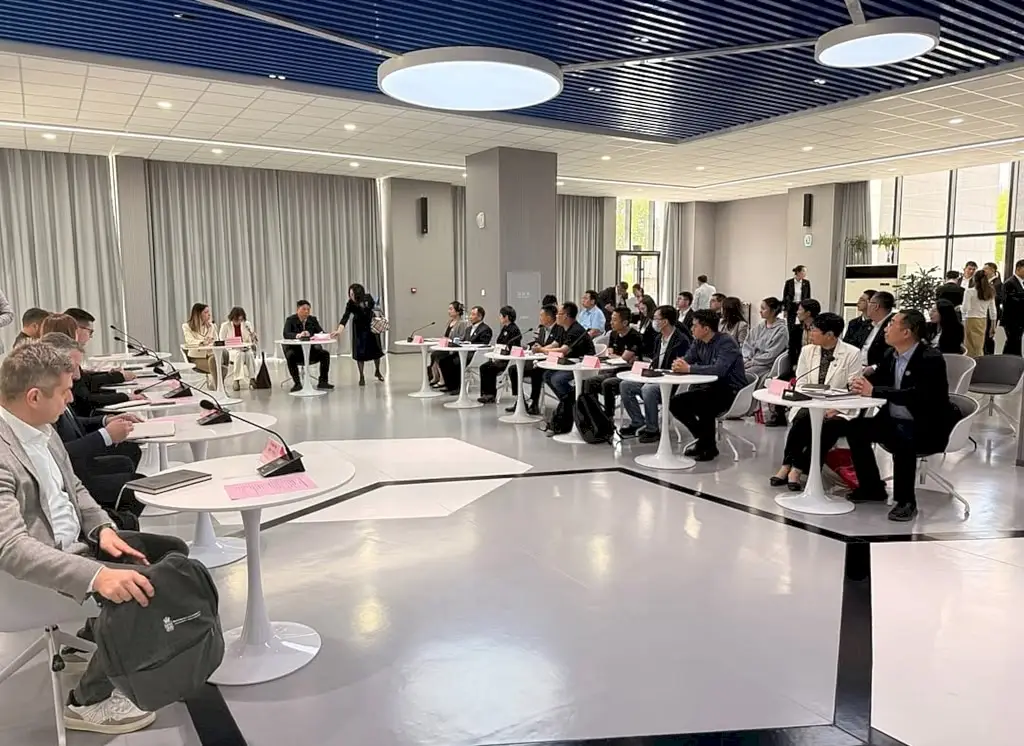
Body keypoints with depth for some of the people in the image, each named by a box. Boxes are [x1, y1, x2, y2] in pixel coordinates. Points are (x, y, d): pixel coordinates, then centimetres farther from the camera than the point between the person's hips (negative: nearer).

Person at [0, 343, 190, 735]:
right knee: (143, 589, -22)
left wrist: (102, 529, -6)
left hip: (75, 540, 9)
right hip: (39, 563, -9)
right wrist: (96, 575, -44)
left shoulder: (42, 430, 1)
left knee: (172, 551, 10)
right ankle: (89, 701, -1)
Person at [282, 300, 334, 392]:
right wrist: (298, 335, -41)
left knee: (325, 353, -21)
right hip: (295, 349, -3)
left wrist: (321, 334, -28)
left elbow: (321, 332, -1)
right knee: (290, 356, -36)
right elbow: (286, 334, -22)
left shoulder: (313, 319, 5)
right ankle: (297, 383, -24)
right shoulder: (290, 320, -6)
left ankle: (322, 382, -15)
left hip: (310, 350, 4)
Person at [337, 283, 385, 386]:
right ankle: (361, 377, 4)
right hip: (359, 328, -2)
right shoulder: (350, 304, -29)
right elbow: (345, 317, -40)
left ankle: (377, 371, 34)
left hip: (372, 325, 2)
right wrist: (339, 331, -54)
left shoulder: (368, 297, -23)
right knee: (360, 351, -7)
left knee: (376, 349, 10)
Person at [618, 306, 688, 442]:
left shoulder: (681, 340, -13)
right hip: (655, 377, 9)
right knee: (625, 385, -3)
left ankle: (652, 430, -19)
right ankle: (638, 423, 4)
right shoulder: (659, 338, 14)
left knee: (648, 389, -35)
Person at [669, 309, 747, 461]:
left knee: (704, 405, -34)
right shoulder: (698, 342, 5)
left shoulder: (726, 343, -19)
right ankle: (703, 438, 12)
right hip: (711, 387, 8)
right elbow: (686, 361, 1)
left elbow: (719, 369, -33)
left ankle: (710, 447, -10)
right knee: (675, 403, -4)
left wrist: (689, 368, -34)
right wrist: (678, 366, -24)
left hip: (731, 390, -8)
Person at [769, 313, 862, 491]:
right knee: (803, 419, -31)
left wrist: (835, 409, -19)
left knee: (830, 426, -33)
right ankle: (787, 466, -25)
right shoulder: (807, 351, 8)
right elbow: (800, 383, 5)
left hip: (838, 410, -2)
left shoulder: (852, 353, -4)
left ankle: (797, 469, -26)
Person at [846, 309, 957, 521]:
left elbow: (916, 395, -31)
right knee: (854, 427, -4)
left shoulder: (931, 359, -18)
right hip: (894, 421, 8)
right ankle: (872, 488, 9)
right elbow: (875, 380, 10)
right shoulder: (892, 355, 5)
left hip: (928, 428, -8)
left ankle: (906, 501, -18)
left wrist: (873, 391, -34)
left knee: (902, 437, -36)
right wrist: (862, 383, -15)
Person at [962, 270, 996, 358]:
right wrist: (993, 327, 15)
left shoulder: (969, 291, -9)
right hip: (983, 321, 5)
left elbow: (965, 309, -18)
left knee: (971, 348, 0)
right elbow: (993, 311, 10)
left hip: (971, 321, -5)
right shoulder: (990, 293, 7)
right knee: (980, 347, 12)